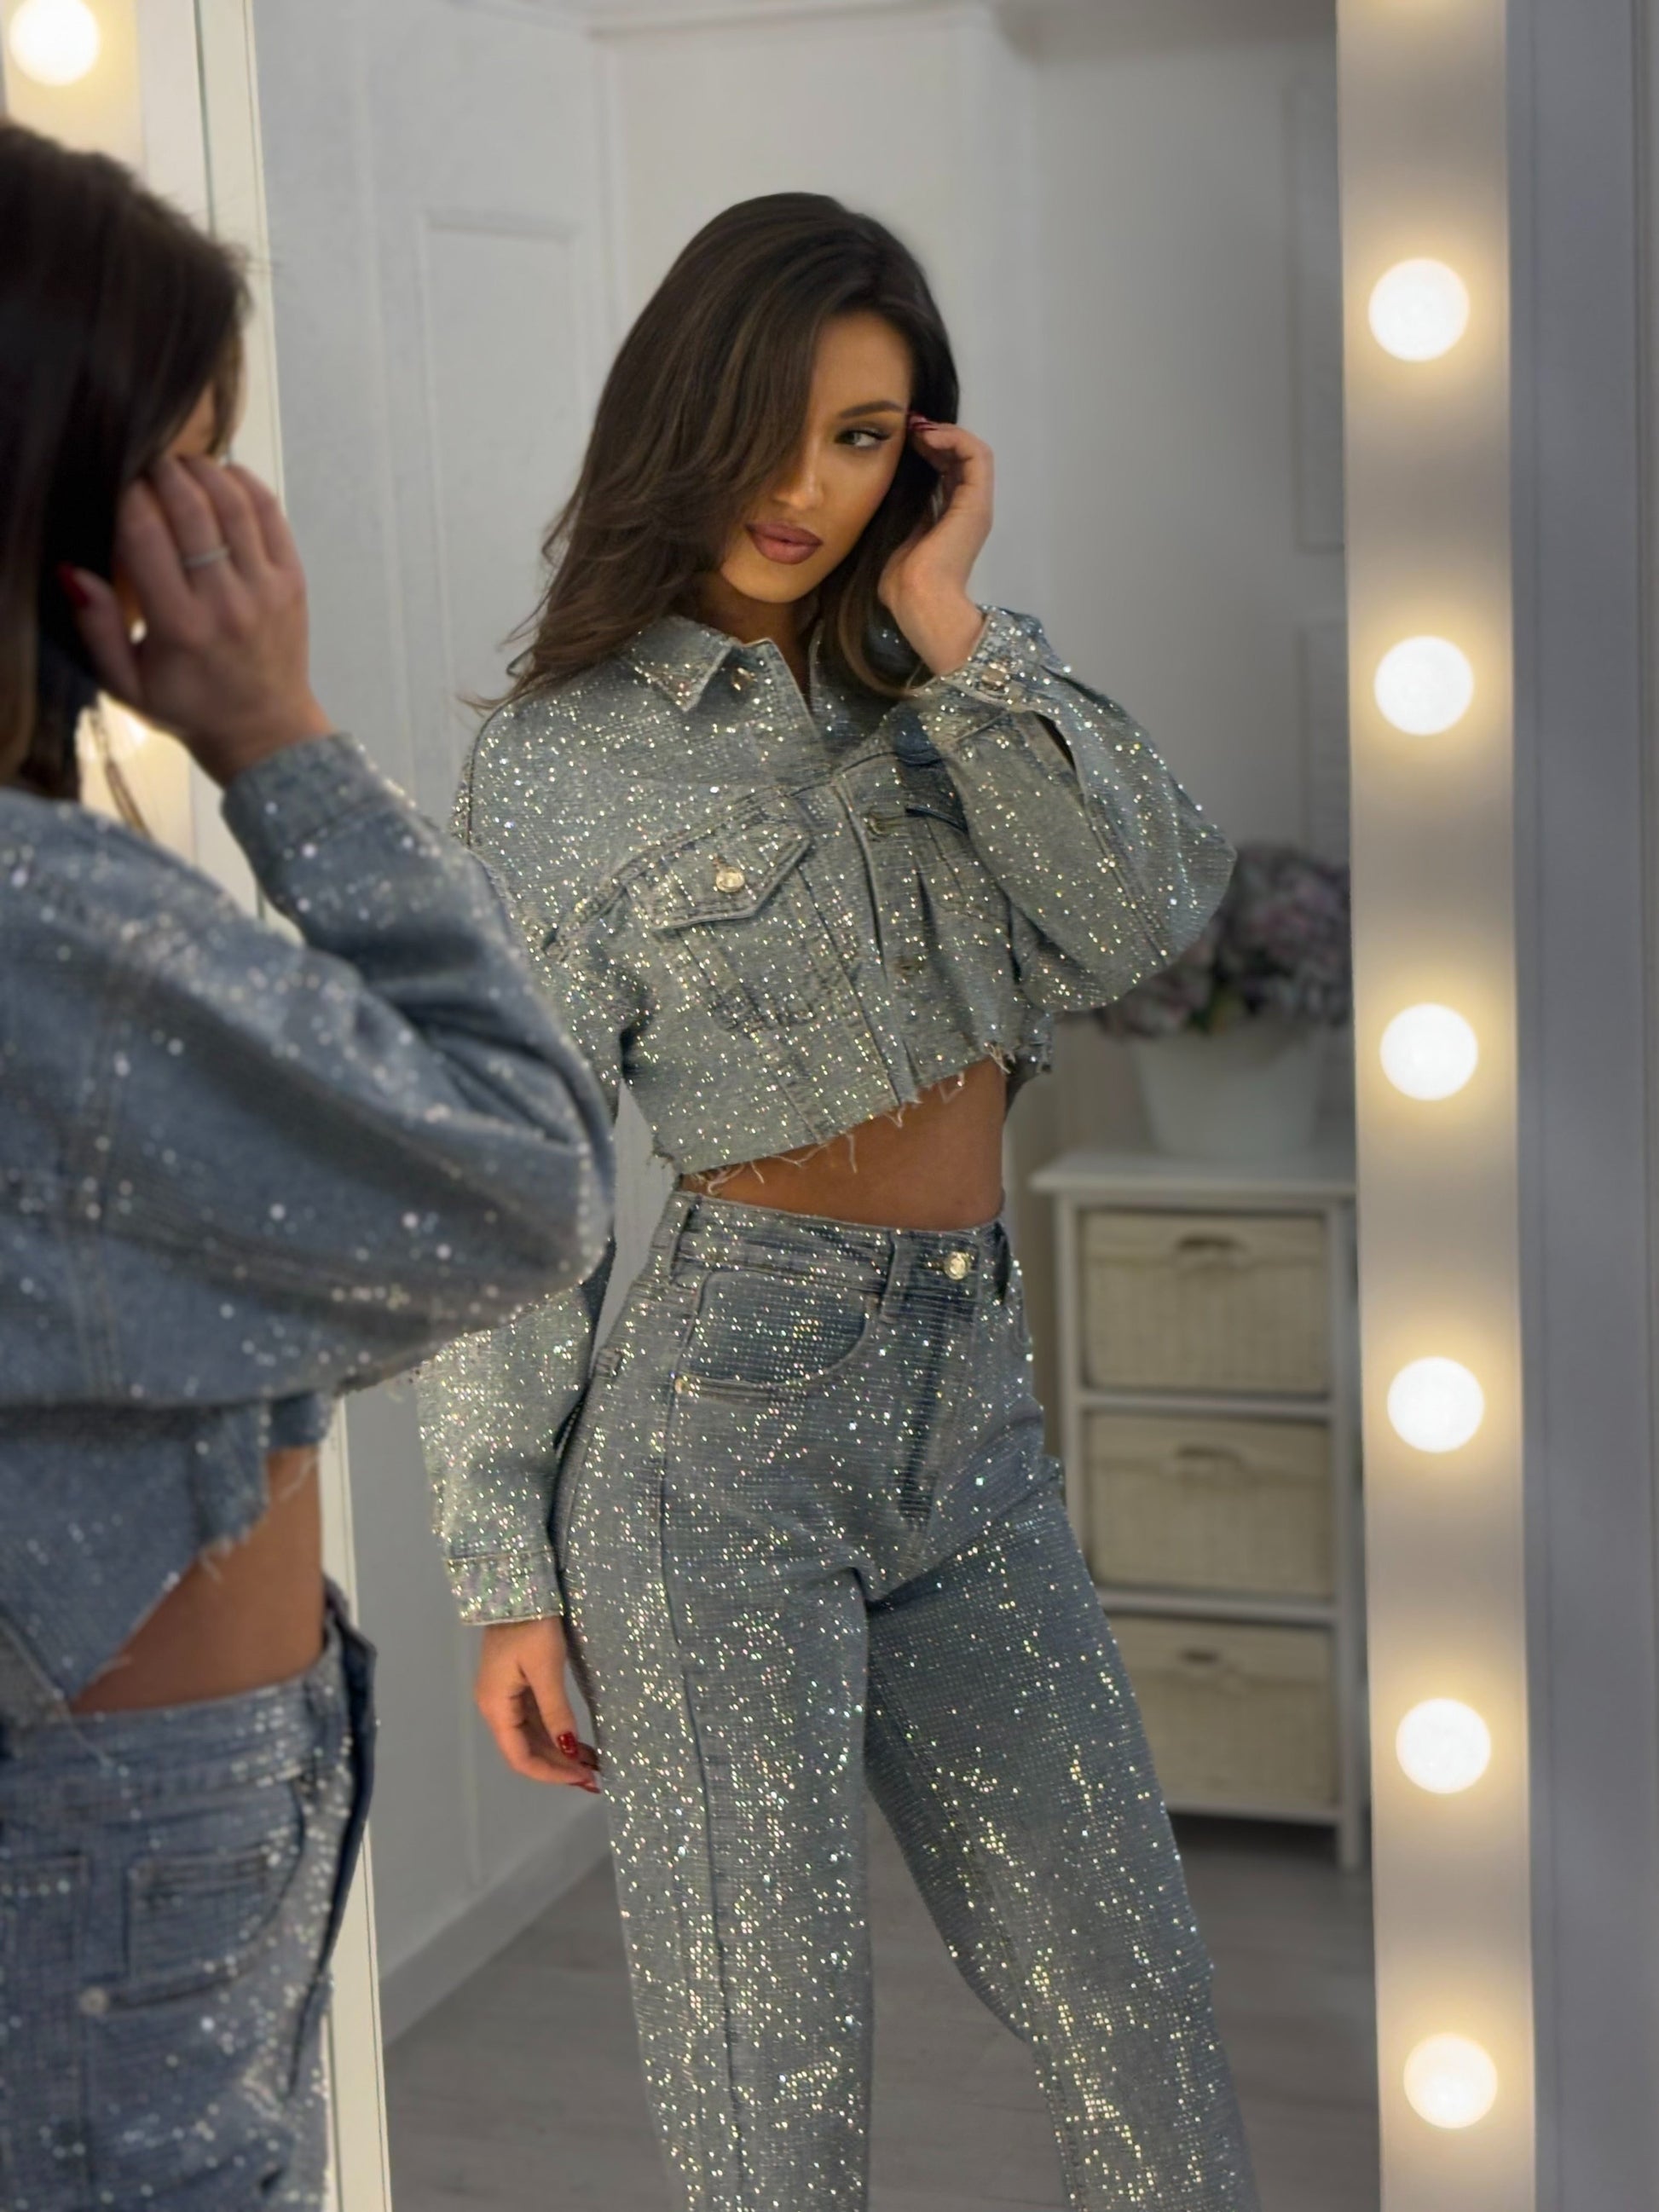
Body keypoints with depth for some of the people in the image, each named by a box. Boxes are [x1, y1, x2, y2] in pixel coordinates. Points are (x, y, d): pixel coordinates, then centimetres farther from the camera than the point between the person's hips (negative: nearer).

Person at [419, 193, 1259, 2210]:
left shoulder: (919, 697, 11)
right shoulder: (560, 762, -3)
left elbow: (1145, 919, -4)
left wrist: (949, 627, -7)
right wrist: (508, 1572, -5)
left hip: (968, 1425, 5)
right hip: (717, 1427, -5)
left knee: (1142, 2045, 11)